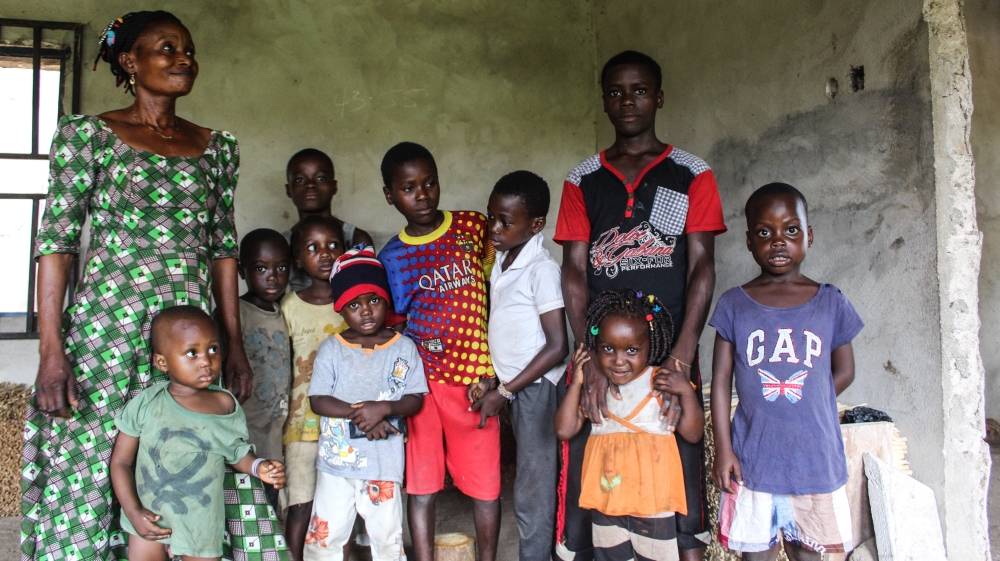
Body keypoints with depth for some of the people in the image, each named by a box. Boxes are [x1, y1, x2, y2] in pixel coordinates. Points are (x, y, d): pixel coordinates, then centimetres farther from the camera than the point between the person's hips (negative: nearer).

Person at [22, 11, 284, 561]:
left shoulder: (217, 146, 13)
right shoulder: (86, 133, 2)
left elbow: (223, 247, 12)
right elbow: (56, 240, -3)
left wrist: (235, 345, 8)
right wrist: (51, 349, -11)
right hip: (107, 326, -3)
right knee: (93, 475, 1)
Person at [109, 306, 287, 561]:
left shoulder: (226, 406, -8)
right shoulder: (146, 404, -11)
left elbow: (236, 453, 5)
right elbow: (121, 462, -4)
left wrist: (257, 466, -15)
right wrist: (133, 511, -12)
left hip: (201, 528, 0)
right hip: (148, 522, 0)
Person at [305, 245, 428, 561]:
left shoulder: (404, 348, -1)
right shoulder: (332, 348, -1)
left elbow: (415, 400, -4)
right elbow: (318, 400, -7)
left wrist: (385, 408, -23)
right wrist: (359, 412, -20)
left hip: (385, 463, -1)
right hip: (336, 460, 1)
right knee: (324, 535, 10)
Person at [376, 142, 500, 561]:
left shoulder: (473, 227, 0)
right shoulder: (391, 257, 2)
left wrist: (490, 372, -5)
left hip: (473, 380, 0)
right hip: (419, 382, 1)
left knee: (484, 482, 10)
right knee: (421, 484, 7)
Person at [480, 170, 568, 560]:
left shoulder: (541, 269, -17)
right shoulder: (501, 261, 6)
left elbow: (557, 348, -18)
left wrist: (504, 392, -14)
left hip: (536, 389, -7)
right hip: (512, 386, 7)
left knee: (532, 493, 3)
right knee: (533, 486, 15)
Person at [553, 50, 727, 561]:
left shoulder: (692, 175, 8)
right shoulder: (582, 181, 12)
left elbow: (701, 268, 0)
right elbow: (574, 273, 4)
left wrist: (681, 359, -12)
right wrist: (591, 359, -9)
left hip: (671, 354, -1)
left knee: (682, 471, 2)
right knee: (585, 475, 1)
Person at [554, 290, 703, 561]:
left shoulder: (661, 384, -9)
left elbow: (693, 433, -9)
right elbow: (564, 430, -4)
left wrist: (686, 391, -22)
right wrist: (575, 383, -8)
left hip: (652, 501, -3)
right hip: (605, 501, 3)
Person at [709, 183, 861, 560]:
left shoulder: (831, 303, 1)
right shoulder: (734, 305, -1)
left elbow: (844, 372, 9)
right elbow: (721, 381, -1)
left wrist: (803, 409, -1)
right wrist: (723, 449, -6)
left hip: (815, 457, 1)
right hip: (753, 458, 0)